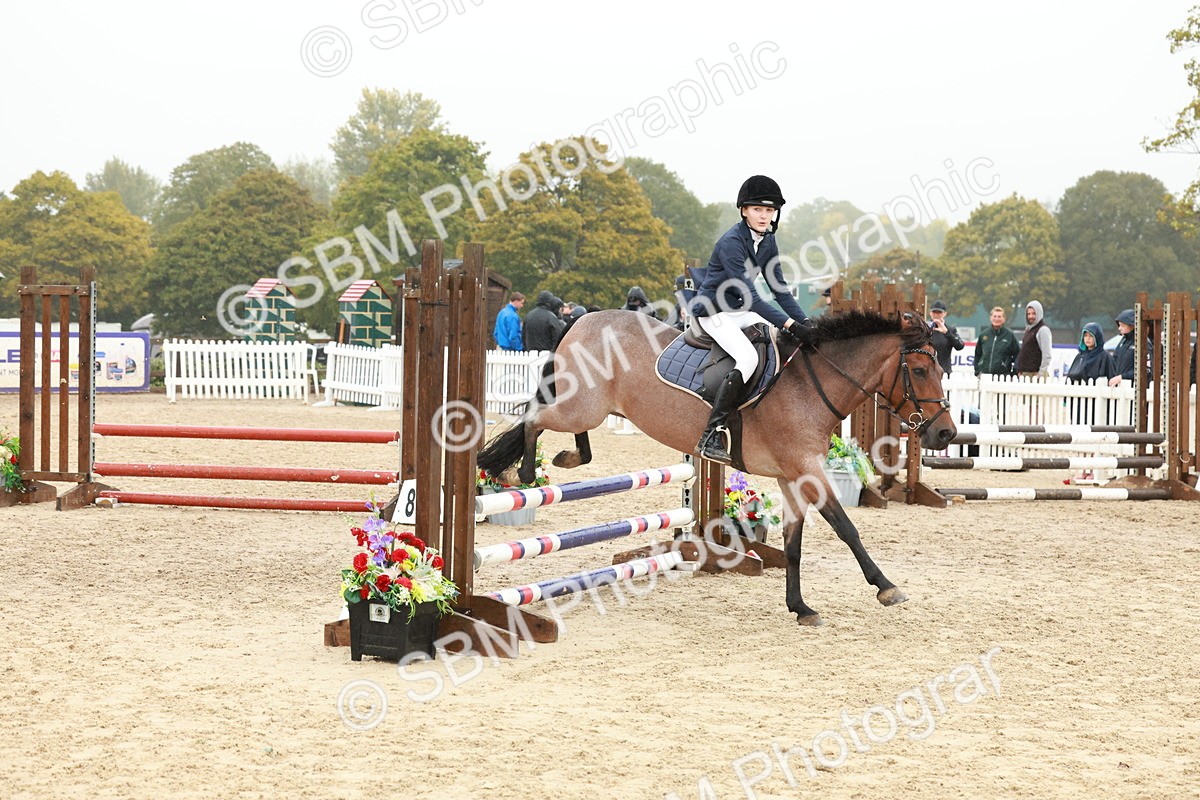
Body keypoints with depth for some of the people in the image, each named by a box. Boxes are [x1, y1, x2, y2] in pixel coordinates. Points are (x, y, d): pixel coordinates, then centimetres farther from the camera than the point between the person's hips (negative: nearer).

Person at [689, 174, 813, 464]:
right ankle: (711, 437, -32)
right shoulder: (731, 242, -23)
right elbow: (750, 296, -28)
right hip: (713, 311, -9)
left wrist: (804, 321, -7)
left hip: (740, 311, 9)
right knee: (748, 357, -30)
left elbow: (779, 288, 6)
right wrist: (789, 324, -34)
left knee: (792, 343, 2)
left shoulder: (768, 242, 3)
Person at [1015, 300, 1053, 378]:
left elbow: (1047, 355, -14)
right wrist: (1020, 370, 15)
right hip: (1025, 373, 8)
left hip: (1036, 373, -8)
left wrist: (1041, 373, -17)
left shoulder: (1043, 330, -8)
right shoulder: (1028, 330, 18)